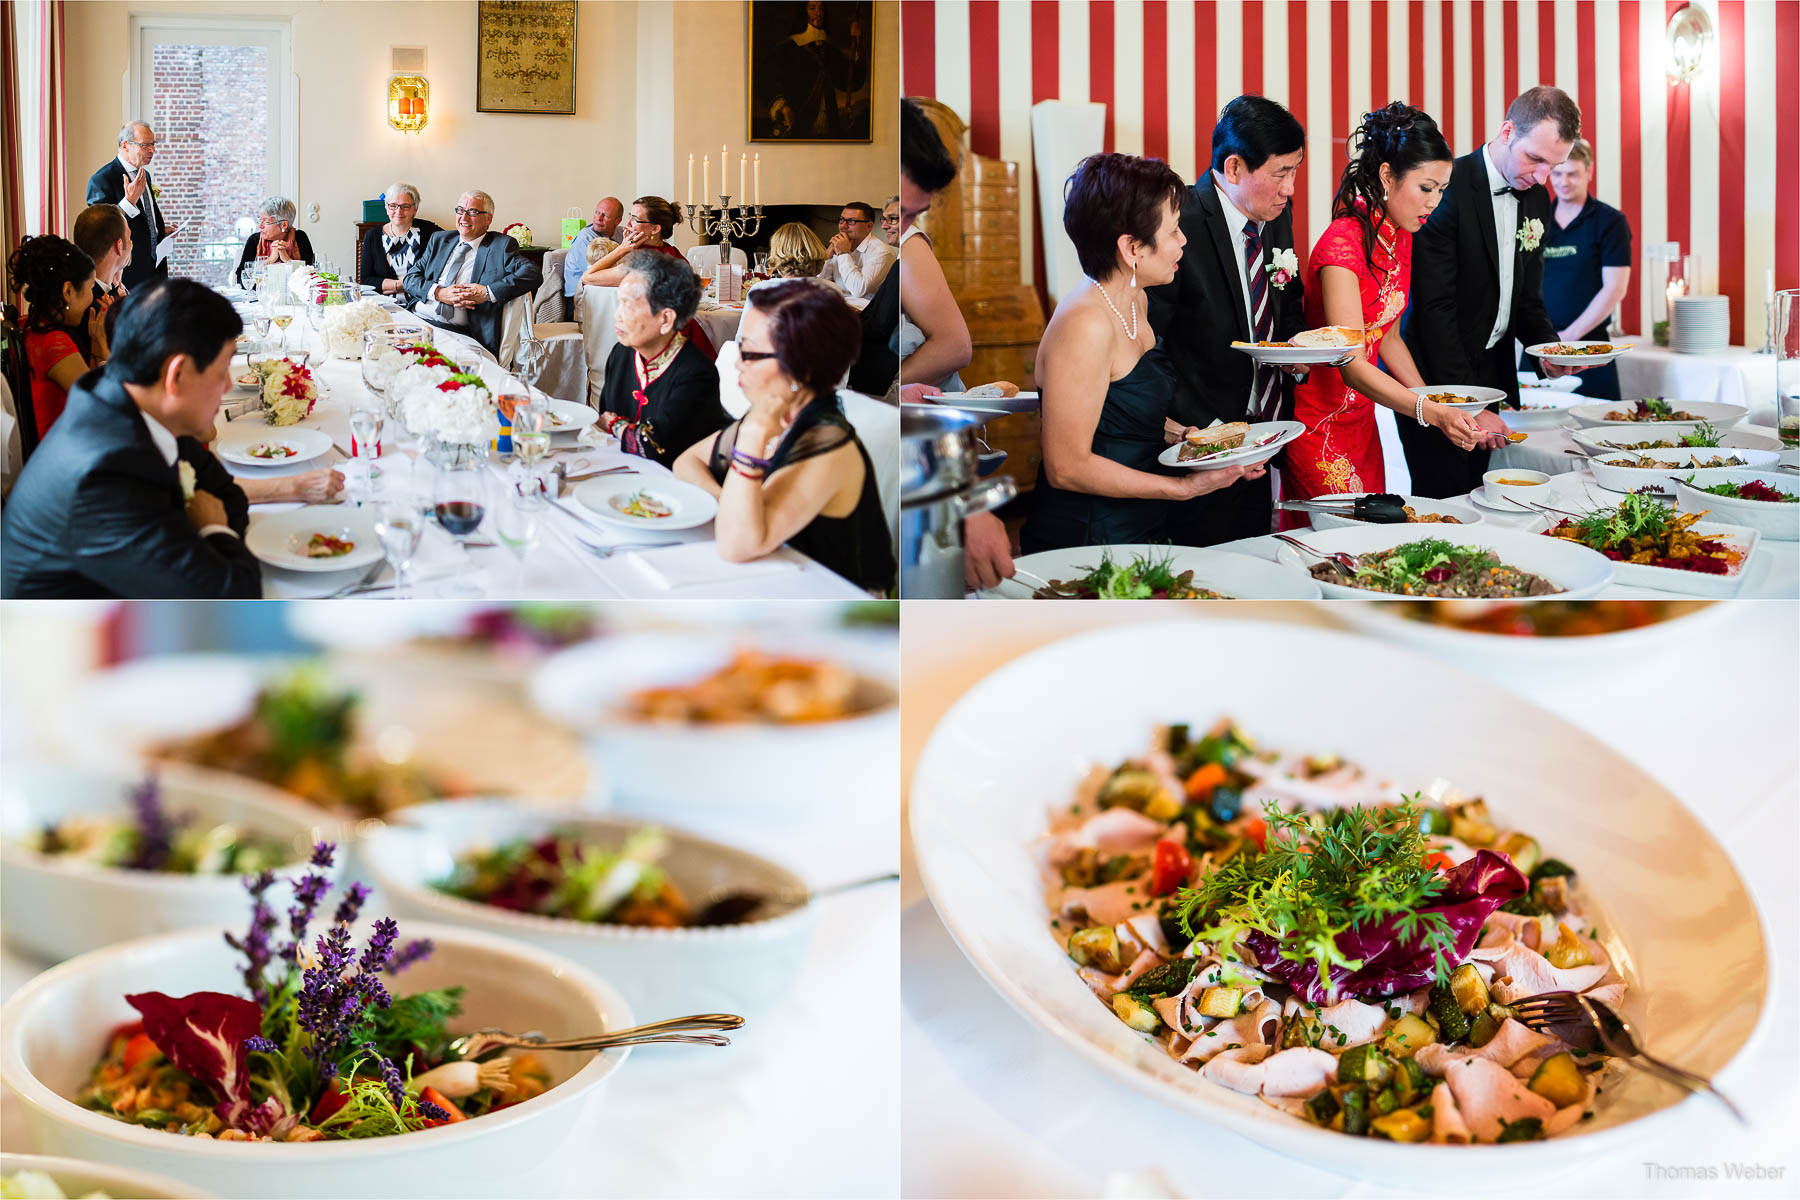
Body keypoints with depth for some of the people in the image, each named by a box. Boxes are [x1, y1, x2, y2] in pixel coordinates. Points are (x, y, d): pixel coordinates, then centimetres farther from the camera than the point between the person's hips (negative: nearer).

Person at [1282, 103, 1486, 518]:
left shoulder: (1401, 237, 5)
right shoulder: (1343, 242, -23)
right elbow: (1351, 364, -30)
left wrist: (1433, 402, 3)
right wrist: (1433, 413, -38)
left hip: (1362, 417, 8)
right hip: (1319, 418, -8)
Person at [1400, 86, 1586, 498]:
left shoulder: (1537, 199, 9)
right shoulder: (1448, 189, -16)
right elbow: (1434, 307, -18)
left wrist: (1547, 346, -4)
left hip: (1490, 374, 7)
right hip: (1436, 379, -7)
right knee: (1445, 499, -8)